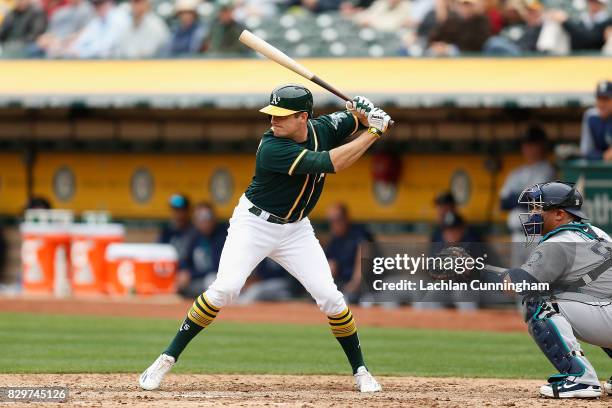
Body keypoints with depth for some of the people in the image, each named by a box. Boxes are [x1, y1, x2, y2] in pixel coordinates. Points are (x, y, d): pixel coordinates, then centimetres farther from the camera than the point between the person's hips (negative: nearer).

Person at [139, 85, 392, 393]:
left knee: (329, 297, -6)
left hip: (296, 230, 5)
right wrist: (373, 132, -28)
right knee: (225, 288, -22)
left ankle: (360, 371, 11)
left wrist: (366, 116, -17)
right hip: (254, 225, -5)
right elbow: (330, 163, -34)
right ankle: (168, 358, -12)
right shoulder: (273, 147, -27)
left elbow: (355, 120, 8)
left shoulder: (322, 128, -8)